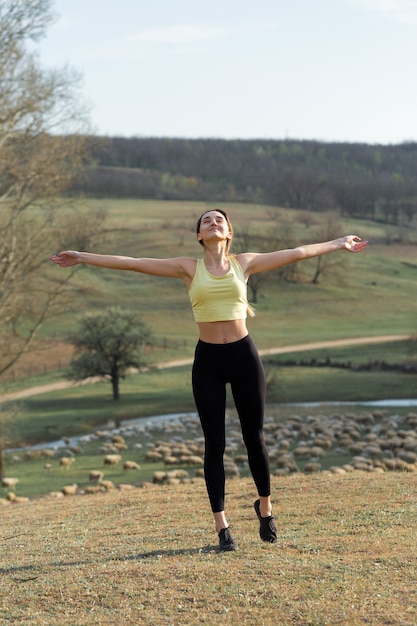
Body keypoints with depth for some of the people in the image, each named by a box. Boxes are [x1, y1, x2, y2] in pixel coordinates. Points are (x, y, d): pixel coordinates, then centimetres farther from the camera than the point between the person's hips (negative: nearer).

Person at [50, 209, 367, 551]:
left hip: (244, 355, 1)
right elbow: (132, 263, 1)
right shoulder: (188, 267, 4)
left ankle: (265, 506, 29)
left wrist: (338, 244, 18)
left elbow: (297, 252, 13)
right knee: (215, 443, 1)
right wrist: (82, 257, -1)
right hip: (208, 359, 0)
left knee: (254, 437, 7)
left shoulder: (244, 262, 7)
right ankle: (222, 526, 8)